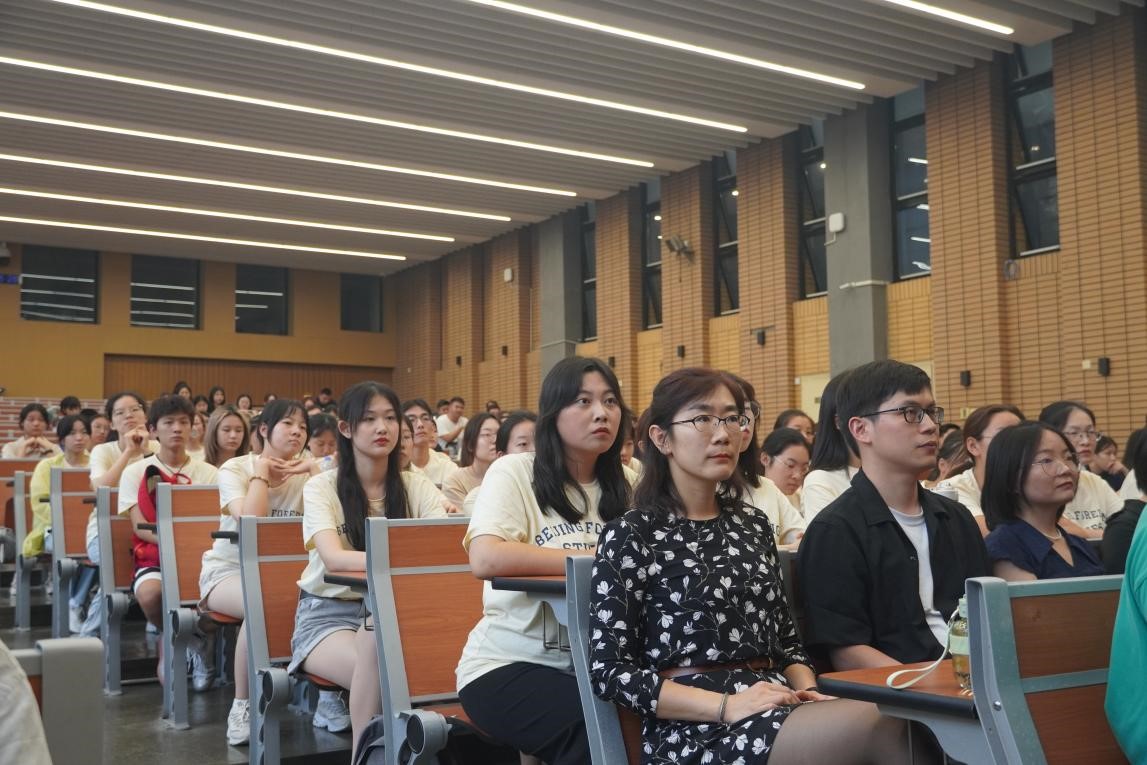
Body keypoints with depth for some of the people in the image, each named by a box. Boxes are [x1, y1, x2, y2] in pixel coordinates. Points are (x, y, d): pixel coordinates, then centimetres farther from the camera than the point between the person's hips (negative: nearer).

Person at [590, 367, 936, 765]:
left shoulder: (754, 527, 17)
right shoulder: (630, 536, -1)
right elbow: (609, 670, -7)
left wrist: (807, 692, -3)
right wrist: (726, 706, -17)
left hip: (775, 712, 6)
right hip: (693, 729, -6)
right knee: (880, 727, -31)